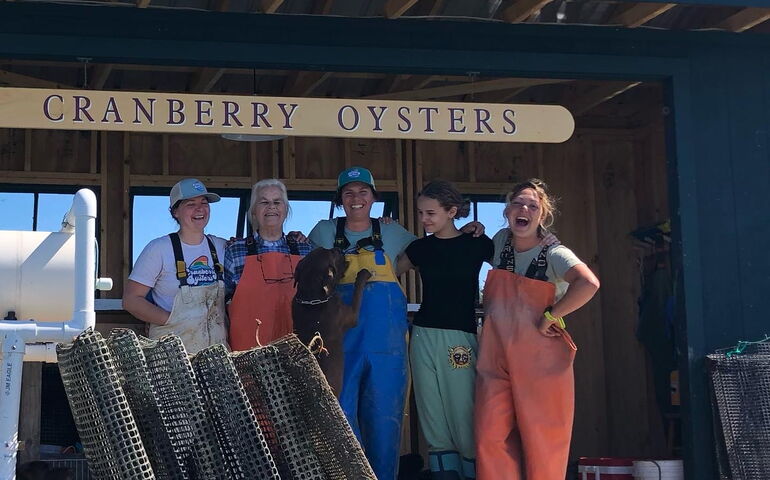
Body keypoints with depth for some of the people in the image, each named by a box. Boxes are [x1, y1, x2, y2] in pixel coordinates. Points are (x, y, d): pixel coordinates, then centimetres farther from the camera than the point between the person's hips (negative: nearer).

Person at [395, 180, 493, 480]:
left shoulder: (476, 244, -1)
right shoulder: (420, 248, 9)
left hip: (460, 337, -4)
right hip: (423, 335, 4)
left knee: (463, 418, -6)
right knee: (434, 422, 4)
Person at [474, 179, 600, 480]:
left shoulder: (554, 254, -7)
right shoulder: (501, 242, 9)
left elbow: (589, 284, -27)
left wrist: (550, 317, -20)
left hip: (541, 360, -4)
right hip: (496, 359, 4)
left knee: (542, 443, -3)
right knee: (491, 439, -3)